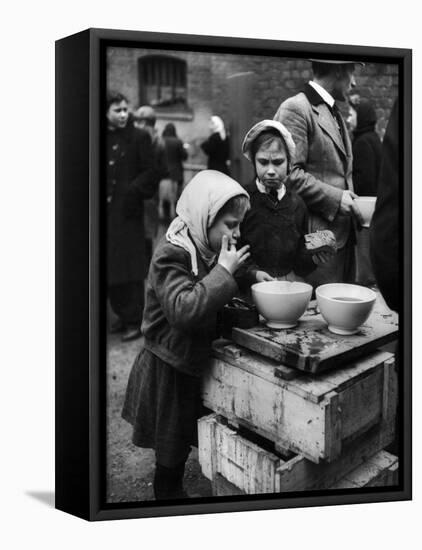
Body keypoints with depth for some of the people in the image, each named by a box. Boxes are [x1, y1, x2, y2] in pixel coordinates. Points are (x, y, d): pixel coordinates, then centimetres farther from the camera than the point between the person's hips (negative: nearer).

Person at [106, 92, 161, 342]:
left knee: (131, 269, -3)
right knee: (111, 268, 7)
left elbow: (151, 173, -3)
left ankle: (135, 321, 4)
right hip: (108, 214, 4)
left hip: (128, 212, -4)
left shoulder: (139, 138, -1)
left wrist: (133, 190, -14)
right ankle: (123, 315, 19)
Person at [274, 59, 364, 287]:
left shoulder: (334, 112, 20)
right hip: (318, 235, -9)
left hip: (343, 232, 9)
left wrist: (350, 200, 10)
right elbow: (289, 173, -17)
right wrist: (335, 199, -16)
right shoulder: (295, 109, -9)